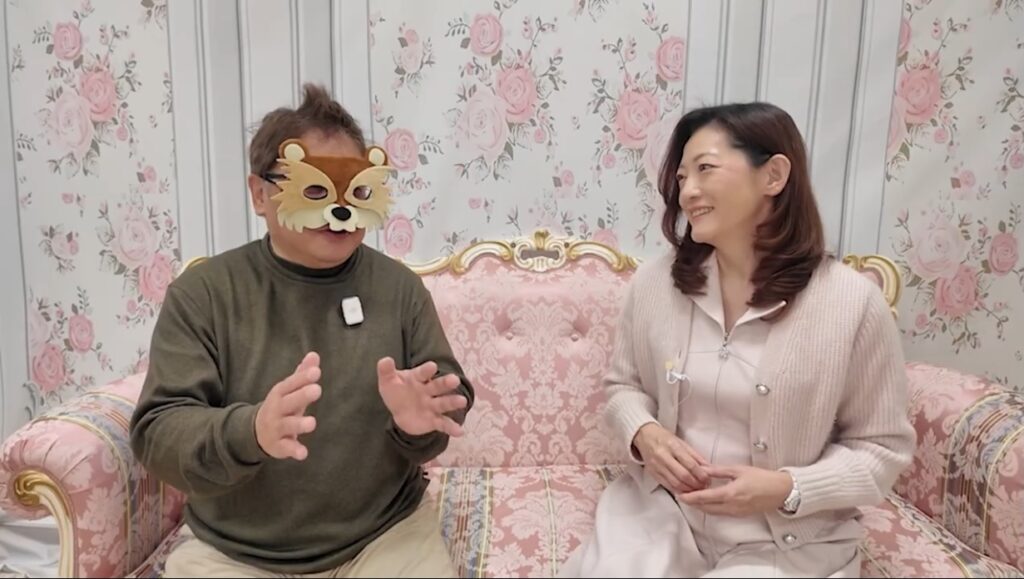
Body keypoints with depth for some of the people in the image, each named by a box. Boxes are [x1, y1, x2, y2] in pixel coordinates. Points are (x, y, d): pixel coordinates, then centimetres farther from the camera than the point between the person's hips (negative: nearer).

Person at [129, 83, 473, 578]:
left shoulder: (399, 286, -1)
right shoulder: (201, 293, -6)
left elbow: (452, 402, 0)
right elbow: (157, 434, -11)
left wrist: (420, 424, -23)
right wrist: (249, 431, -31)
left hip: (384, 535, 1)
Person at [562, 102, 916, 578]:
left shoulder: (853, 303, -12)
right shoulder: (655, 283, -3)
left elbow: (882, 448, -3)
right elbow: (623, 384, 10)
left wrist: (789, 490, -18)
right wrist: (643, 434, -11)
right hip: (660, 510, 2)